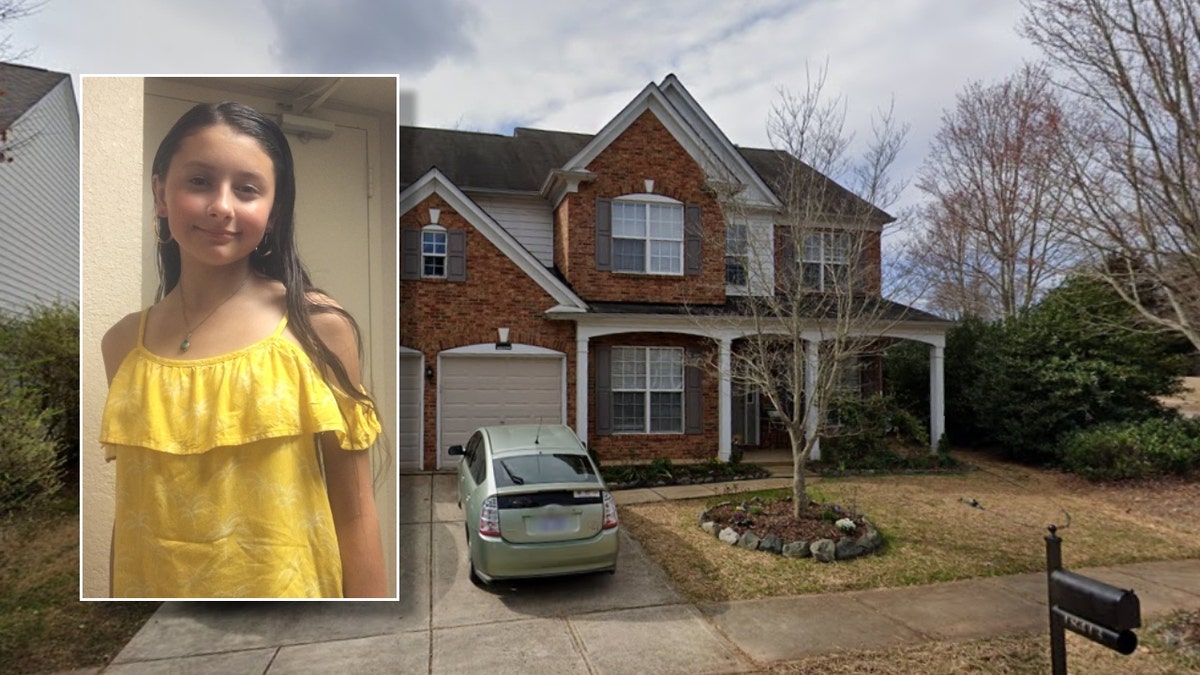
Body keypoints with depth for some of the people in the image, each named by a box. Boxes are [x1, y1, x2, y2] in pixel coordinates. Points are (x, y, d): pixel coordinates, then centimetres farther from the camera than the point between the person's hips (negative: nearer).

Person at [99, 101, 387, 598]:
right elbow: (129, 507, 7)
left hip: (282, 586, -3)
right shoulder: (122, 343, -2)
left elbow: (354, 514, -10)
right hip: (155, 586, 3)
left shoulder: (318, 327, -13)